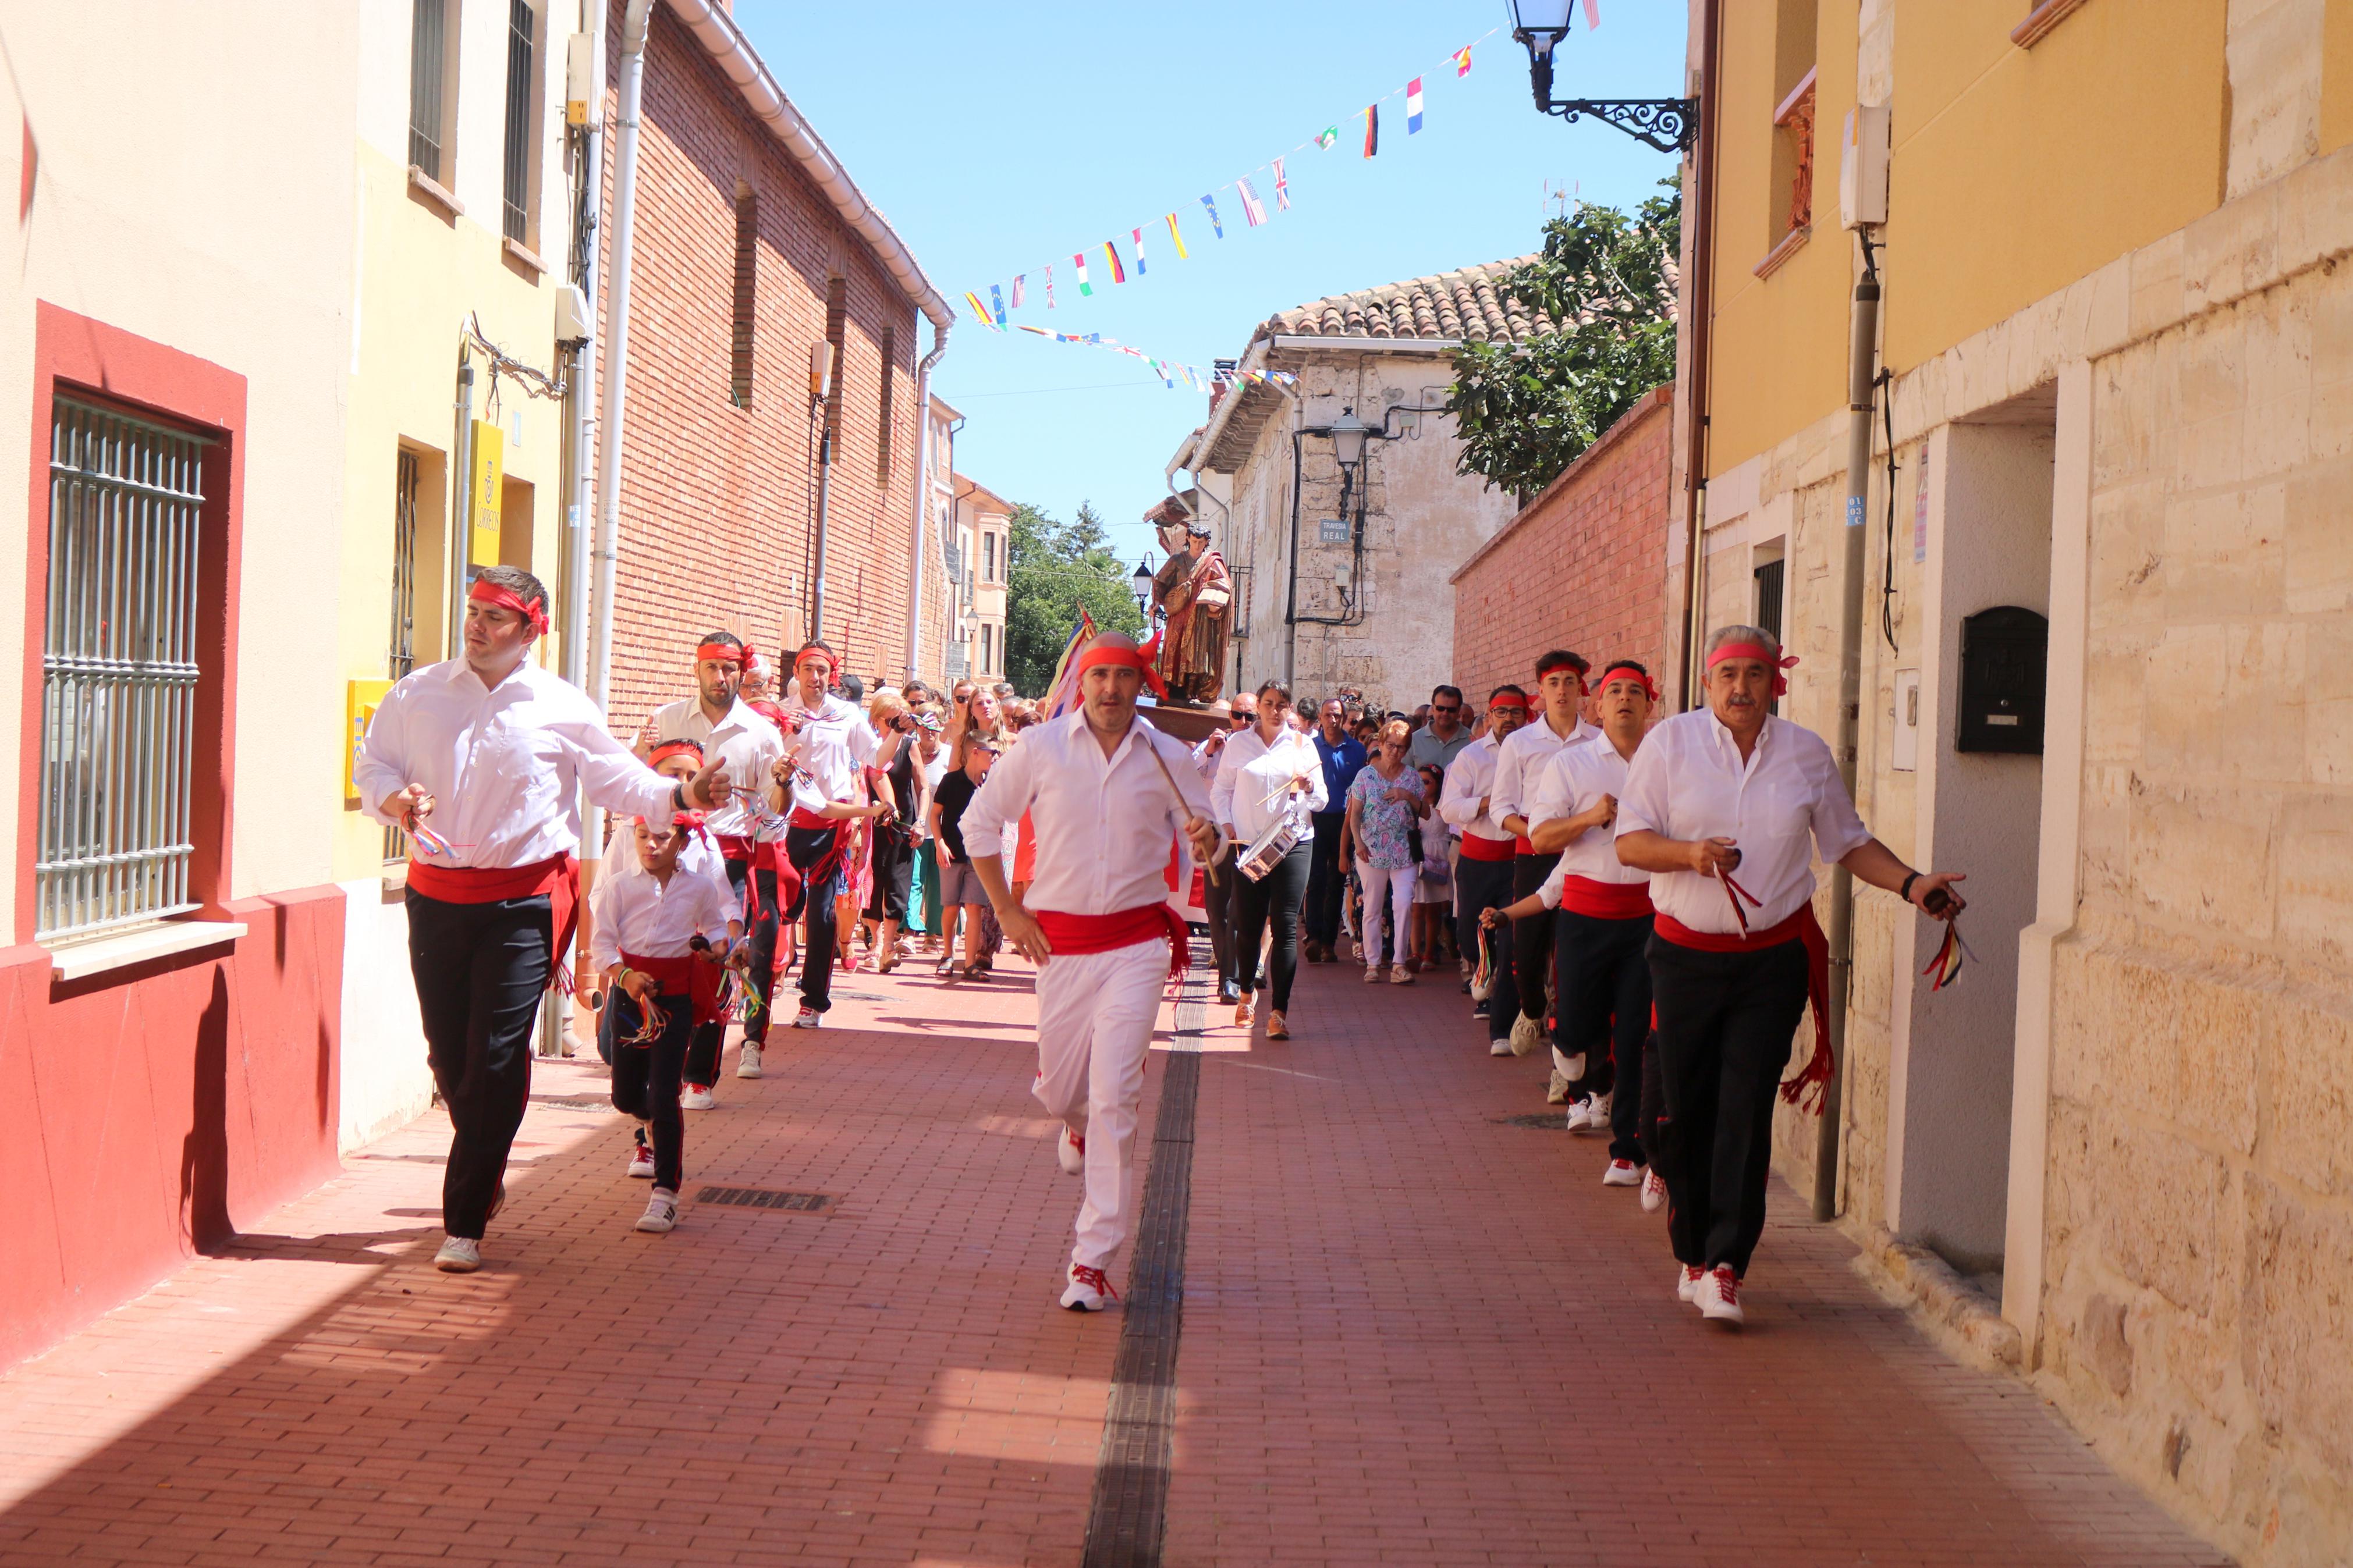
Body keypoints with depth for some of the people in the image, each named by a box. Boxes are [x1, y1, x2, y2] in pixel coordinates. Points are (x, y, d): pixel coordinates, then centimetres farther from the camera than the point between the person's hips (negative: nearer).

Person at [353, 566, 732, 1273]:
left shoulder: (562, 709, 1)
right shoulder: (417, 695, 7)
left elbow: (620, 781, 6)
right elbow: (372, 764, 12)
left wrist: (681, 796, -11)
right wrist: (397, 801, -10)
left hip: (524, 902, -3)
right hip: (436, 895, 3)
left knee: (497, 1063, -6)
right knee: (448, 1056, 8)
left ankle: (465, 1223, 0)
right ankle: (485, 1180, 34)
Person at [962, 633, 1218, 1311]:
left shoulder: (1165, 757, 0)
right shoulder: (1040, 748, -2)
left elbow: (1198, 832, 10)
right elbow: (978, 822, 7)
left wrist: (1207, 840, -15)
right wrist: (1007, 911, 2)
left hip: (1137, 941, -1)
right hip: (1061, 940, 1)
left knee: (1113, 1097, -10)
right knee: (1059, 1093, 9)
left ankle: (1094, 1261, -5)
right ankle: (1078, 1122, 51)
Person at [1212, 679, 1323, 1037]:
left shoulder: (1302, 744, 9)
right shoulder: (1238, 743, 9)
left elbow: (1320, 801, 8)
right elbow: (1220, 790, 12)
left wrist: (1309, 787, -13)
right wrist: (1226, 824, -3)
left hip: (1293, 843, 0)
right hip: (1247, 845, 0)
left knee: (1285, 926, -9)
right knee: (1247, 926, 2)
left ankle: (1279, 1011, -11)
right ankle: (1246, 992, 29)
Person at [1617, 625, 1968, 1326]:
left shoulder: (1807, 753, 6)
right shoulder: (1670, 742, -1)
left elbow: (1848, 842, 13)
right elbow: (1630, 841, -3)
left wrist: (1912, 883, -2)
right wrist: (1690, 853, -21)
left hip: (1774, 958, 1)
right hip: (1686, 953, 0)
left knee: (1746, 1111, -6)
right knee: (1685, 1109, 4)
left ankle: (1724, 1266, -4)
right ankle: (1692, 1252, 20)